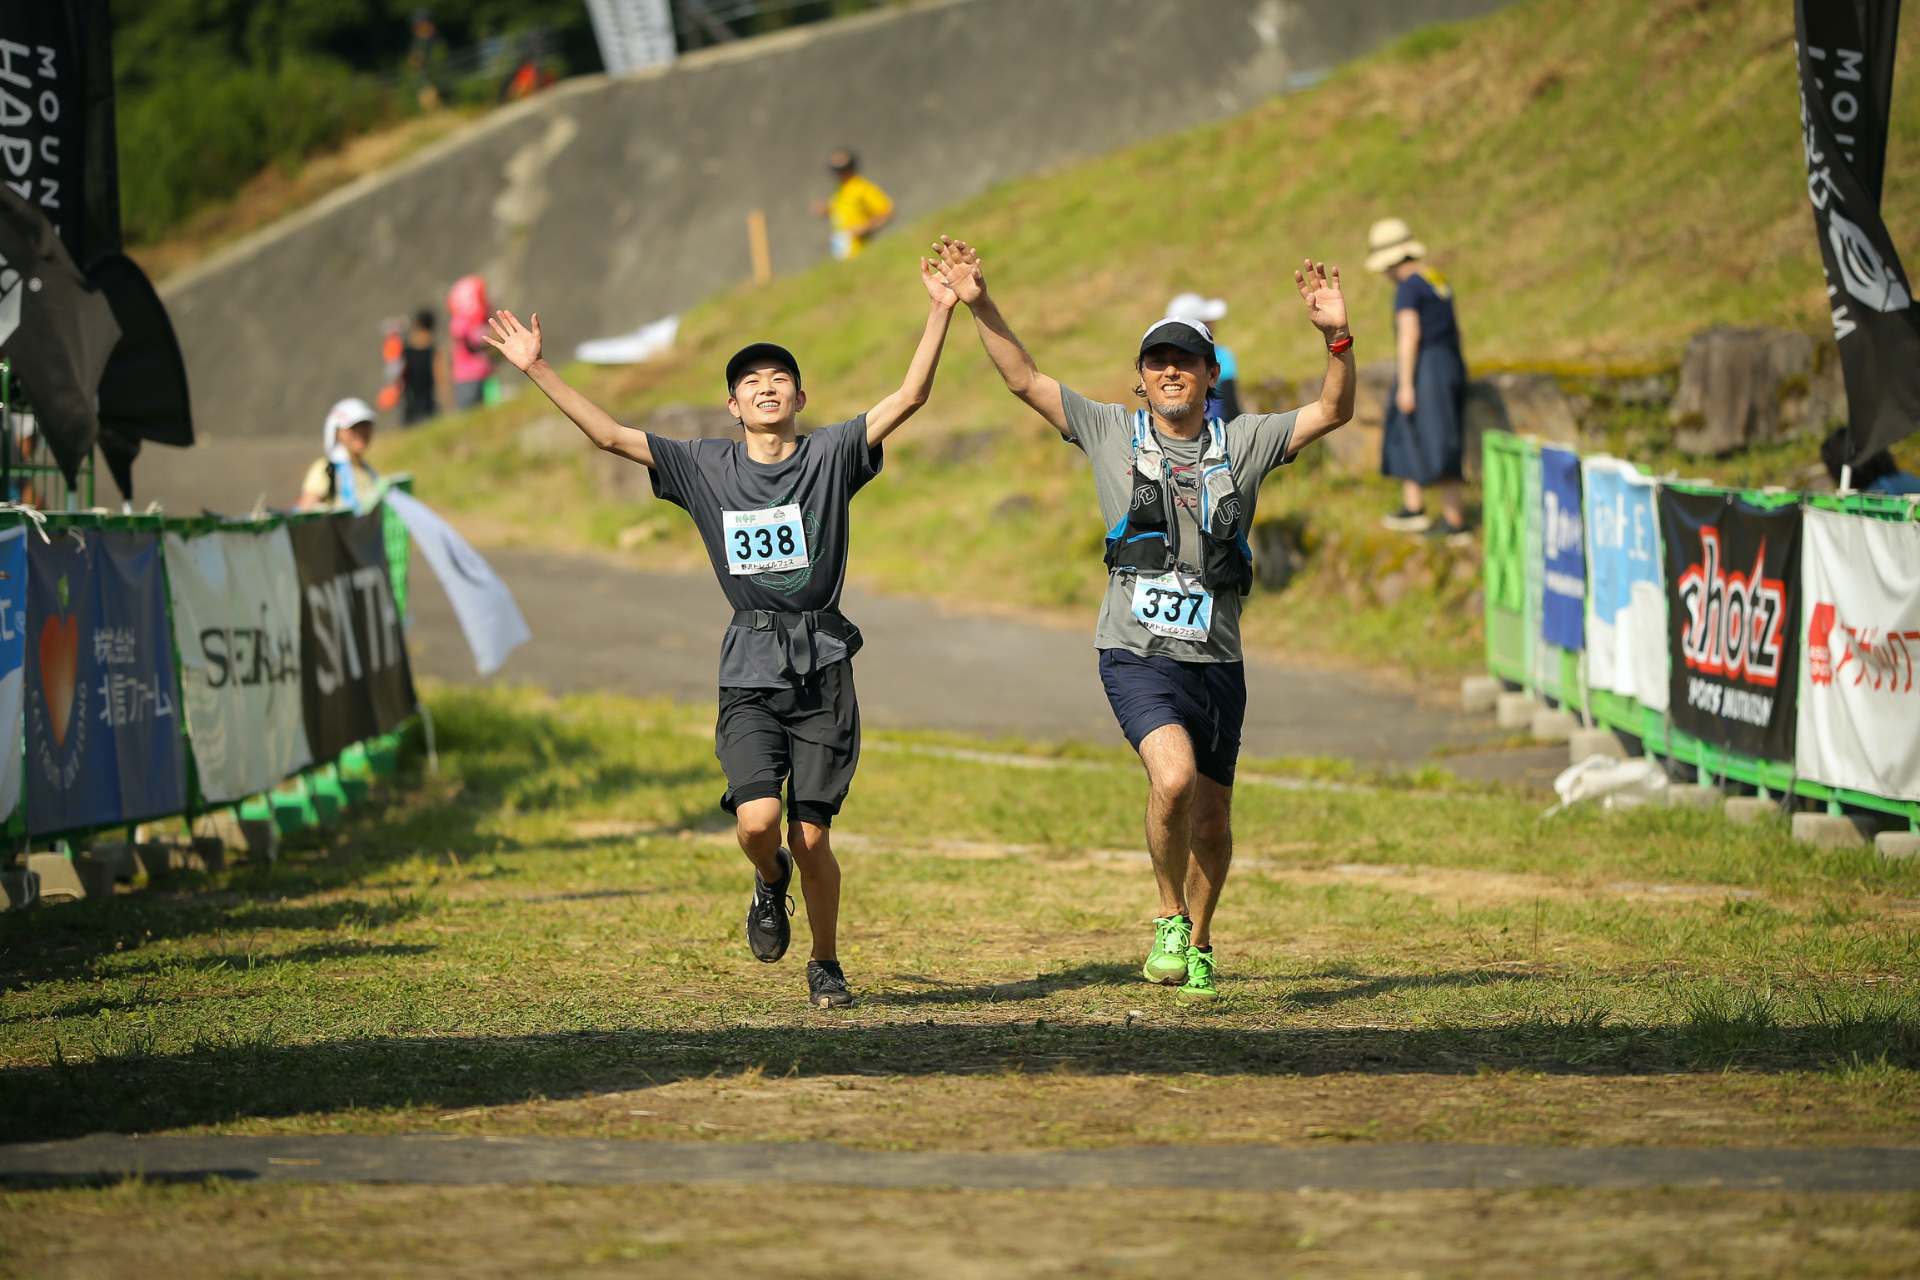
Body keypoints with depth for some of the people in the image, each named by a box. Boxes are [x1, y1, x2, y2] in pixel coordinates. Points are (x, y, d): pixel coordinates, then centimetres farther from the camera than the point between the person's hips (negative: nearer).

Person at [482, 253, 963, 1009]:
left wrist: (939, 315, -15)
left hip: (822, 668, -1)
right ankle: (770, 884, 18)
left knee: (812, 836, -2)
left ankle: (826, 965, 21)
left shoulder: (832, 456, 3)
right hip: (750, 670, 1)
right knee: (757, 818, -18)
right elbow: (610, 435, 6)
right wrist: (537, 371, 1)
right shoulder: (705, 469, 7)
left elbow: (911, 398, -5)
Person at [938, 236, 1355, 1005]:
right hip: (1136, 653, -2)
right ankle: (1170, 917, -6)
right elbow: (1025, 380, 6)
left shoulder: (1244, 442, 8)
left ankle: (1198, 942, 33)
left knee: (1211, 818, 10)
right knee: (1174, 775, -26)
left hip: (1216, 660, 2)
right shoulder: (1111, 434, 7)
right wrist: (979, 308, -4)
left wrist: (1337, 338, -15)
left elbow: (1332, 413, 2)